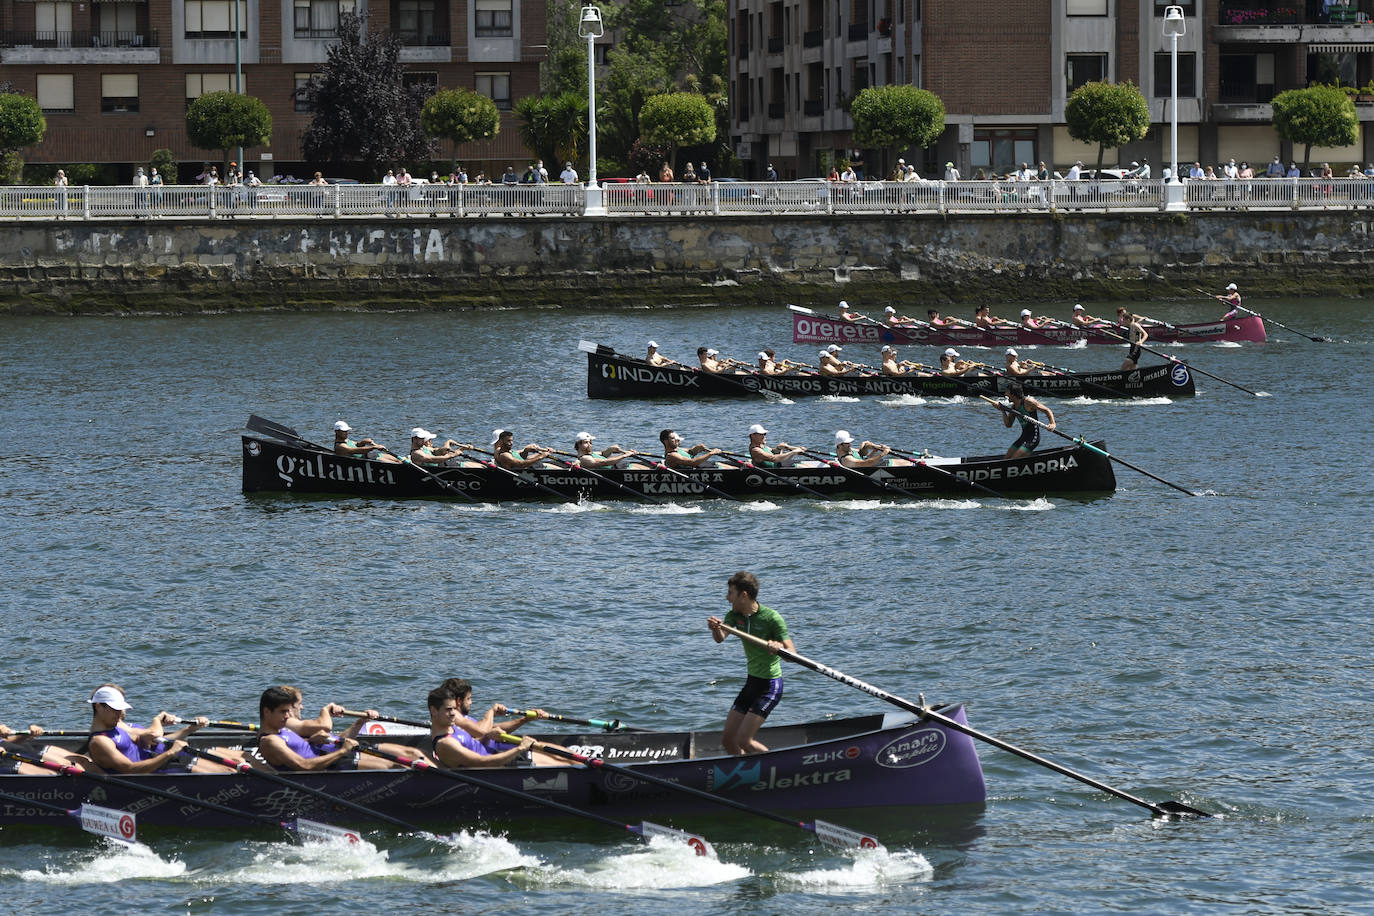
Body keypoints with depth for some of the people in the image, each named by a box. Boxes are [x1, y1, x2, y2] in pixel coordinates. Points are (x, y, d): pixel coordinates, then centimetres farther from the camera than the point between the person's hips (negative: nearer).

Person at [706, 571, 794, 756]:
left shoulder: (772, 618, -17)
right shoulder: (735, 615, 1)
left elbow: (792, 653, -20)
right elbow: (720, 638, -16)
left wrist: (779, 647, -43)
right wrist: (715, 629, -39)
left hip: (770, 685, -7)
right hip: (751, 683, 7)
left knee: (744, 741, -14)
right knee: (727, 740, 7)